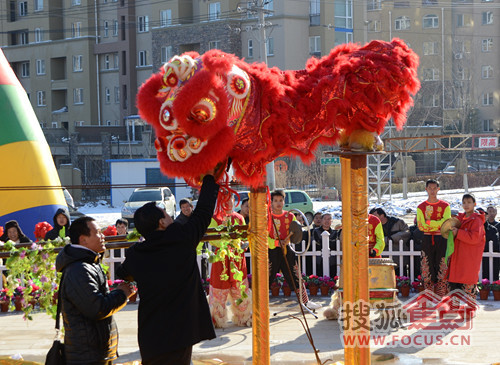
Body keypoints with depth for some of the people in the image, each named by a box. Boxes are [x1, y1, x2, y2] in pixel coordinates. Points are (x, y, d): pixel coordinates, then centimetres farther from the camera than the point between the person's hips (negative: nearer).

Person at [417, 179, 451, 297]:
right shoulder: (421, 207, 8)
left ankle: (442, 296, 0)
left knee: (442, 269, -4)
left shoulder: (445, 206, 6)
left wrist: (429, 222, -12)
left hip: (441, 240, -1)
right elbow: (421, 226, -3)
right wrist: (438, 224, -12)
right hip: (427, 240, 1)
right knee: (427, 269, -1)